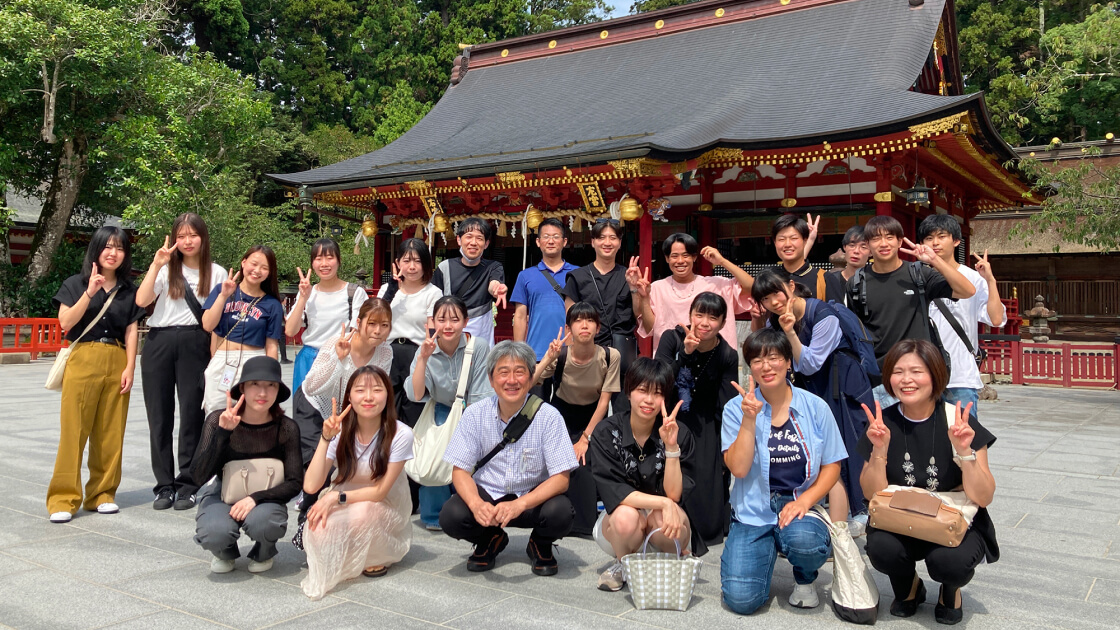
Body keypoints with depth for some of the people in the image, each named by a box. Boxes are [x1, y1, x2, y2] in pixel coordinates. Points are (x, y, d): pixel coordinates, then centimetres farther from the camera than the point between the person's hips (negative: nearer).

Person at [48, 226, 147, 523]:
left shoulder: (128, 290, 12)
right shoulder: (76, 284, 6)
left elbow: (131, 331, 8)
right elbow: (65, 322, -5)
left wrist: (130, 368, -1)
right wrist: (89, 292, -14)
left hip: (117, 362, 2)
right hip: (82, 360, -2)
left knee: (111, 432, 3)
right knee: (74, 429, -5)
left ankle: (102, 493, 13)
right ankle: (63, 498, -1)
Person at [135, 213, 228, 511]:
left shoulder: (216, 273, 7)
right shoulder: (166, 269, 9)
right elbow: (141, 301, -6)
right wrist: (156, 265, -10)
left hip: (195, 344, -1)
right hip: (160, 342, 1)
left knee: (192, 413, 0)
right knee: (159, 414, 3)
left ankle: (187, 485, 10)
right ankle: (164, 485, 13)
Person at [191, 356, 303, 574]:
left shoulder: (286, 429, -15)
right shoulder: (218, 420, -16)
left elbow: (295, 483, -11)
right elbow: (199, 474, -23)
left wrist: (256, 497, -27)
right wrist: (223, 432, -34)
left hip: (265, 497, 0)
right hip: (222, 493, 0)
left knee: (262, 522, -34)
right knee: (215, 531, -32)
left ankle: (263, 554, 6)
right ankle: (225, 553, 9)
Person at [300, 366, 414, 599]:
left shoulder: (400, 435, -21)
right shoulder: (339, 432, -13)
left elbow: (380, 491, -17)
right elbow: (310, 486, -22)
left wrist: (336, 497, -28)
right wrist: (326, 439, -30)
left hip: (385, 509, -1)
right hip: (344, 508, 1)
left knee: (361, 512, -35)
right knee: (319, 529, -32)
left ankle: (376, 559, -2)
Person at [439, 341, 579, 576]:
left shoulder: (548, 416, -14)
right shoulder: (475, 414, -8)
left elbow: (561, 478, -17)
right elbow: (460, 471, -7)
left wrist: (519, 505, -33)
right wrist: (476, 504, -29)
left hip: (533, 497, -1)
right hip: (486, 495, 2)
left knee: (561, 512, -32)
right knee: (451, 516, -26)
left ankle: (540, 545, 7)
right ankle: (491, 540, 10)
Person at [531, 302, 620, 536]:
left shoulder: (610, 356, -20)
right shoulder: (559, 355, -20)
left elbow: (604, 401, -14)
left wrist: (585, 438, -15)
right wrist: (548, 358, -39)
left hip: (592, 419, 0)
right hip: (561, 417, 0)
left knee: (584, 463, -18)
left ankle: (583, 522, 5)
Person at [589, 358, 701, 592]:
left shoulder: (680, 433, -11)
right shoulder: (606, 432, -13)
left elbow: (674, 494, -18)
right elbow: (612, 492, -22)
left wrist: (671, 446, -29)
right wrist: (663, 503, -33)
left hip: (667, 521, 1)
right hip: (620, 519, 0)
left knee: (661, 519, -34)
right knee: (626, 517, -35)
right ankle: (623, 564, -1)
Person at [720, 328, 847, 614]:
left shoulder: (815, 407, 1)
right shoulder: (736, 408, -1)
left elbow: (832, 465, 3)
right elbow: (738, 468, -10)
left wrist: (805, 500, -13)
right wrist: (749, 419, -18)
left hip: (800, 505, 1)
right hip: (753, 511, 0)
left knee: (804, 540, -36)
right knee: (741, 599, -17)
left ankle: (805, 579, 3)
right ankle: (768, 551, 18)